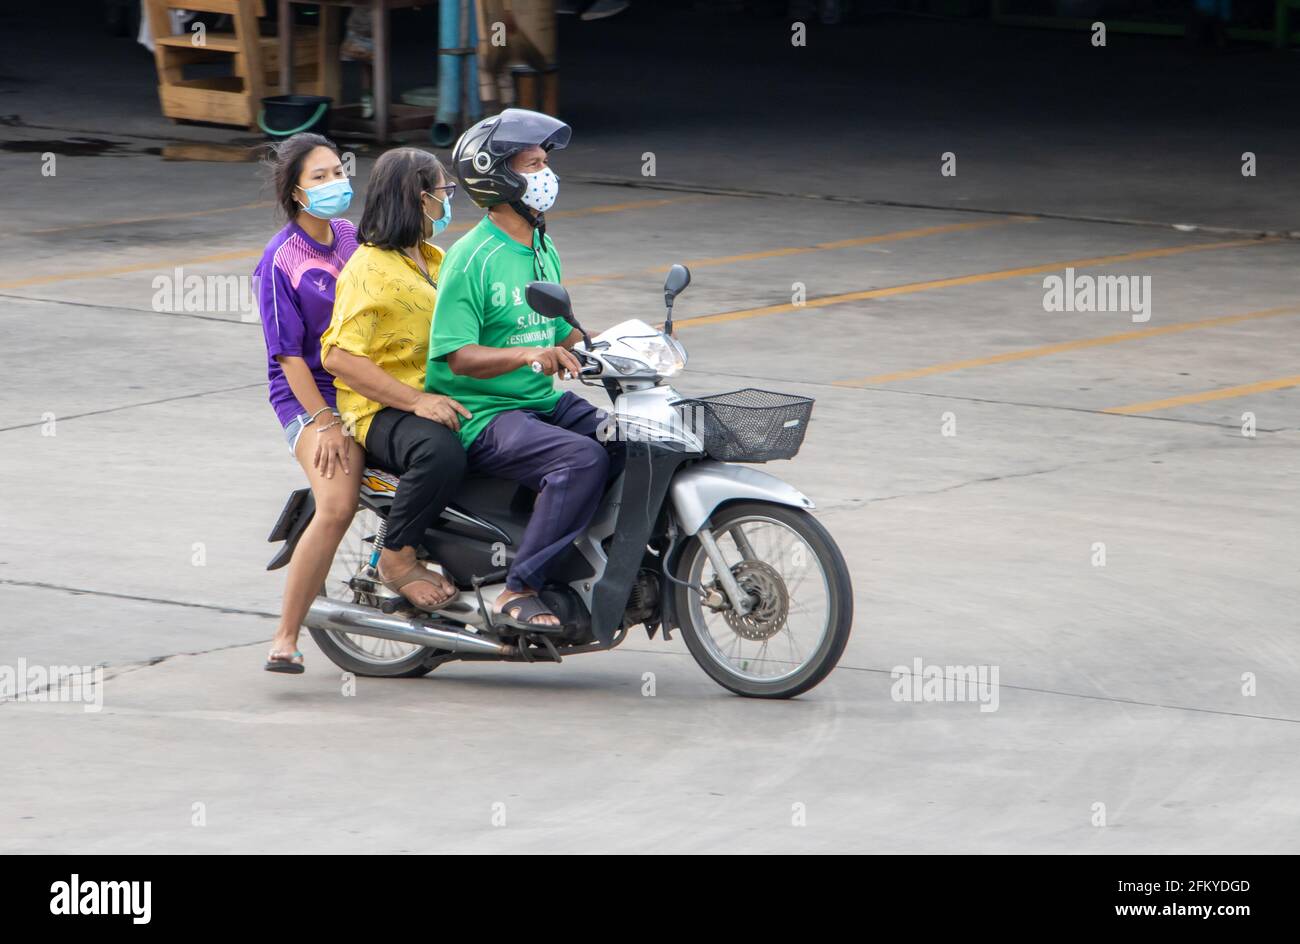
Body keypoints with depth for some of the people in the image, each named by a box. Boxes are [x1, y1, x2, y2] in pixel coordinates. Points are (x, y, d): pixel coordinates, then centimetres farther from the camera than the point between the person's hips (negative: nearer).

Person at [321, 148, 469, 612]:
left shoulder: (436, 260, 20)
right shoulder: (370, 269, -10)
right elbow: (339, 357, -19)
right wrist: (416, 401, -26)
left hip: (440, 399, 9)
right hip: (381, 412, -9)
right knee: (440, 451, -38)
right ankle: (398, 558, -20)